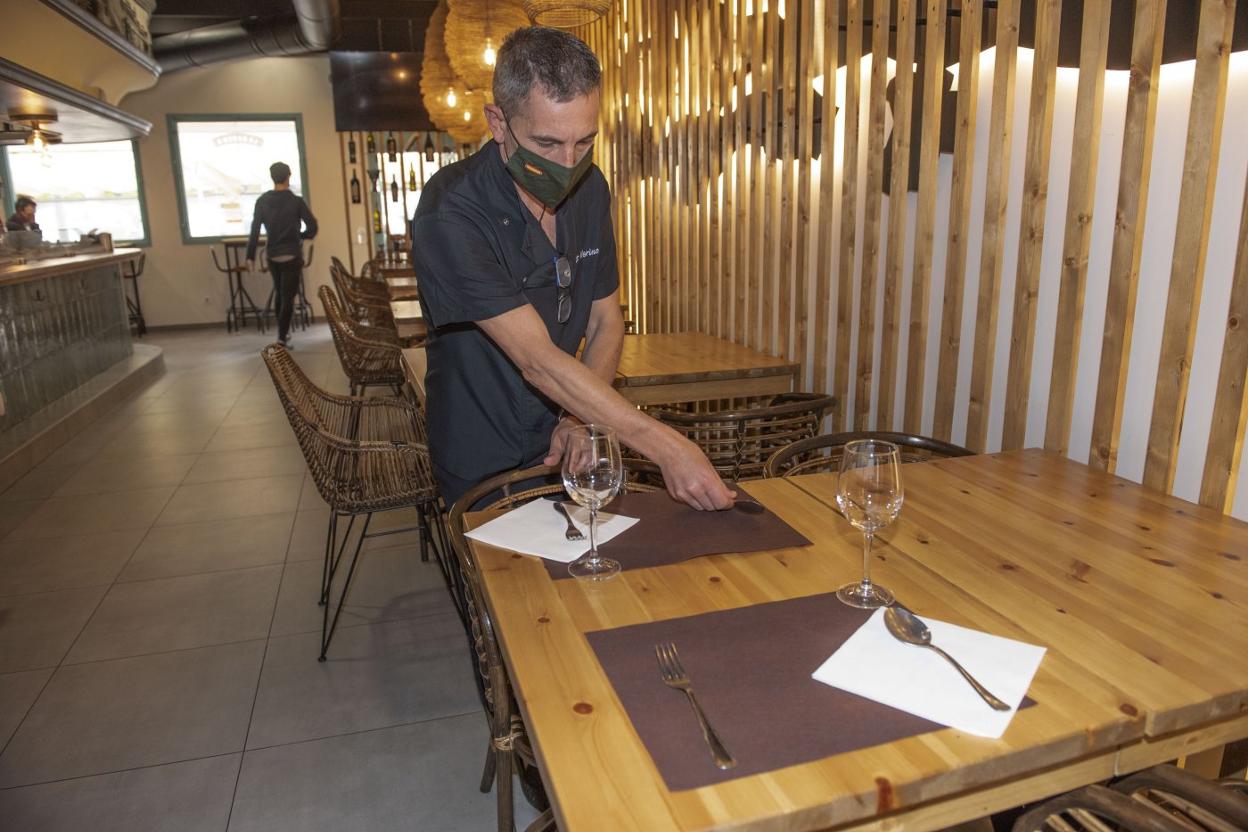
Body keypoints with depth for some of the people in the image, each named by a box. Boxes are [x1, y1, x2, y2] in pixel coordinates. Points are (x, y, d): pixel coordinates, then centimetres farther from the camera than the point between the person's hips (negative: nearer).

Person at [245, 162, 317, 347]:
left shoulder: (262, 201, -2)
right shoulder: (296, 201, -11)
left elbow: (254, 230, -3)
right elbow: (312, 227, -11)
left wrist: (250, 257, 1)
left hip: (272, 255, 4)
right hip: (292, 255, -4)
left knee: (279, 293, 21)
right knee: (288, 297, -1)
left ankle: (282, 331, 29)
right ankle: (282, 337, -6)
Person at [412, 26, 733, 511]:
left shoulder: (590, 188, -5)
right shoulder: (450, 214, -26)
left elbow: (606, 321, 2)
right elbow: (538, 360, -31)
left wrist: (581, 420, -14)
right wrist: (666, 448, -35)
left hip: (562, 451, 5)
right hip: (482, 469, -5)